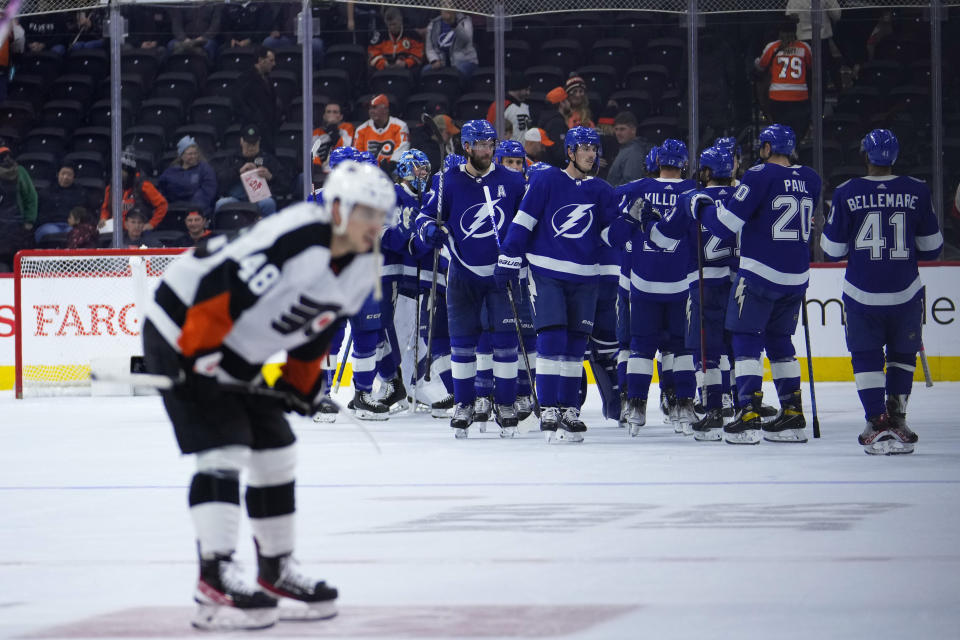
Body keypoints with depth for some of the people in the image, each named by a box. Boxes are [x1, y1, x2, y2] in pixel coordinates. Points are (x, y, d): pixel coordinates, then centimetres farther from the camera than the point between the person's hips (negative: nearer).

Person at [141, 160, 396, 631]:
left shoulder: (361, 266, 0)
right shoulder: (294, 239, -30)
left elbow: (316, 325, 14)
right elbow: (220, 280, -32)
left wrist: (301, 381, 15)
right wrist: (199, 353, -29)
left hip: (237, 358, 9)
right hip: (180, 334, -9)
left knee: (275, 452, 11)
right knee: (224, 450, -18)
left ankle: (276, 570, 25)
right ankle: (215, 578, -21)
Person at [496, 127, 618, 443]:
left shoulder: (601, 191, 9)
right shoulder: (547, 180, -2)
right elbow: (523, 220, -3)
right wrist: (509, 257, -7)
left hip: (584, 278, 4)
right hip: (546, 272, -4)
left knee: (575, 344, 7)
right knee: (552, 338, -12)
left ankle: (569, 409, 15)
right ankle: (549, 411, -9)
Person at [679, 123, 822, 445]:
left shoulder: (761, 175, -12)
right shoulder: (810, 180, 7)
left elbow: (726, 224, -13)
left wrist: (698, 205, 3)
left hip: (760, 272, -6)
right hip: (796, 274, 6)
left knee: (747, 339, 0)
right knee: (779, 339, 17)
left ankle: (749, 414, -9)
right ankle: (793, 414, 14)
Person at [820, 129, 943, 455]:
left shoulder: (847, 193, -6)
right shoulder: (917, 192, -3)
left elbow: (832, 250, -1)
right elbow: (932, 247, 4)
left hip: (862, 294, -1)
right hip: (905, 293, 1)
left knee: (867, 357, 9)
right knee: (903, 354, 19)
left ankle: (878, 424, -4)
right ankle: (896, 417, 10)